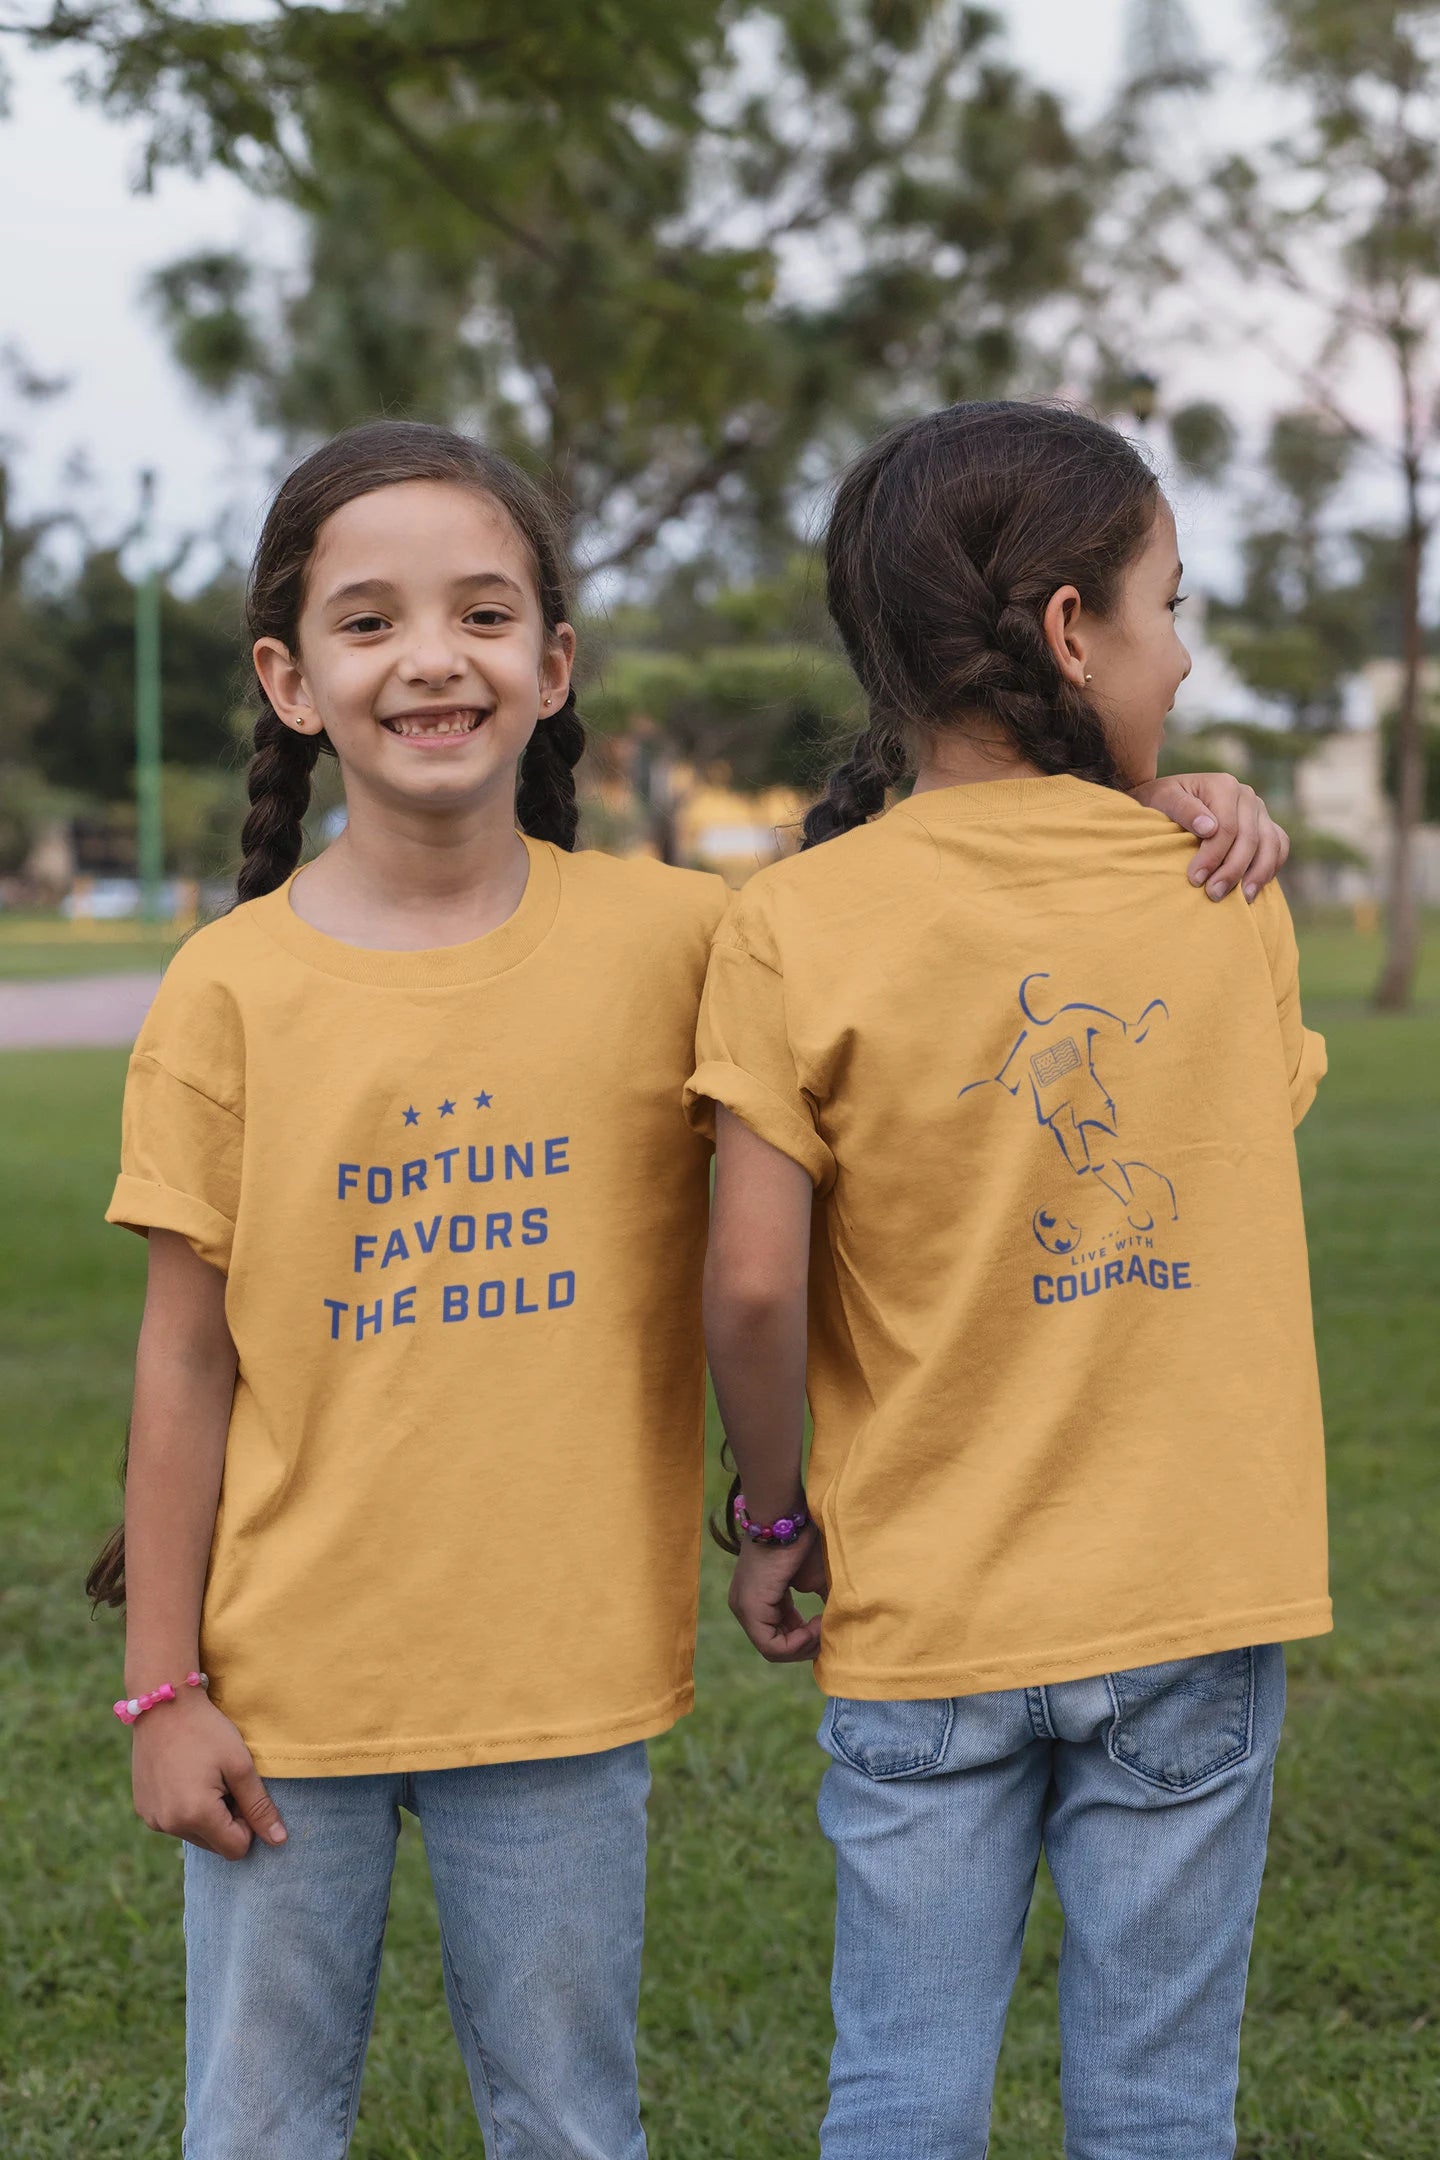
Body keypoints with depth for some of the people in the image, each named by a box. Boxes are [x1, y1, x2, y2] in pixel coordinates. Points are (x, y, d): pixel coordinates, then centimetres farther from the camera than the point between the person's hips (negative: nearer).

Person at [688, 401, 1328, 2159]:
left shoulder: (799, 925, -10)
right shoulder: (1230, 898, -2)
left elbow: (752, 1284, -13)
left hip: (923, 1620, -1)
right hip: (1197, 1610, 1)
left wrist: (772, 1515, 2)